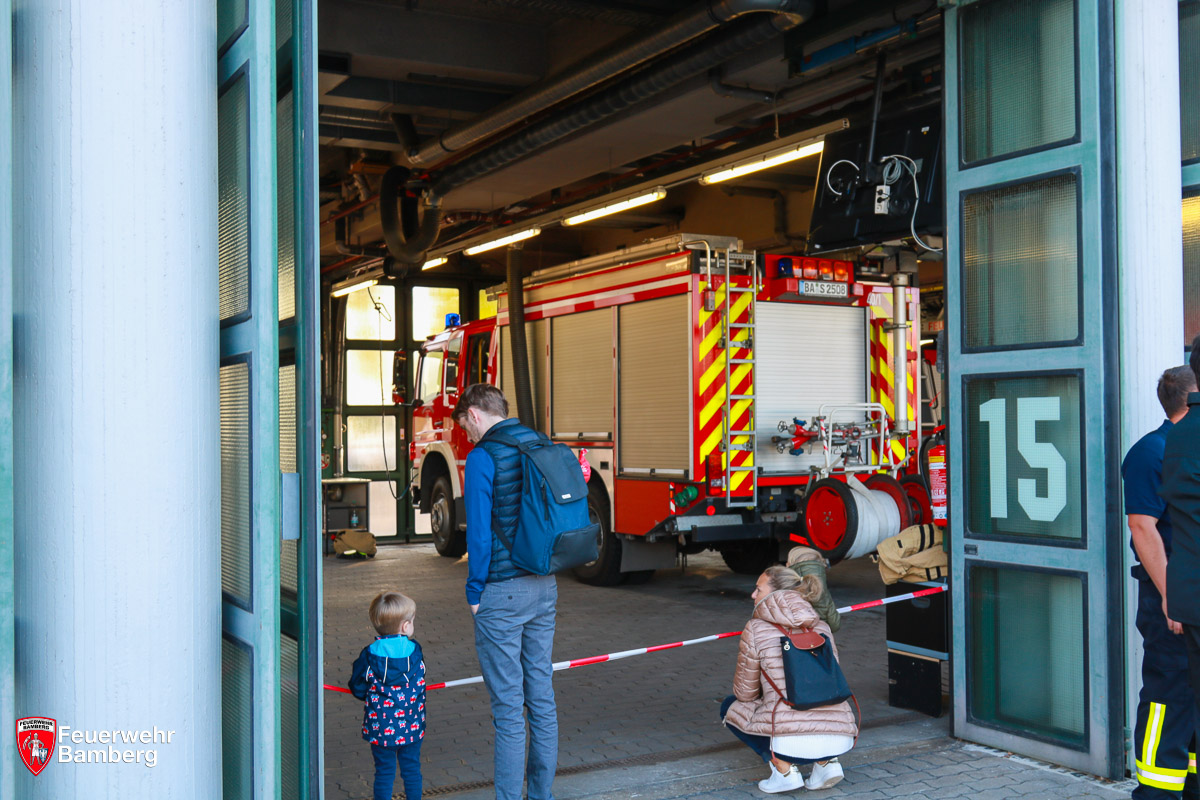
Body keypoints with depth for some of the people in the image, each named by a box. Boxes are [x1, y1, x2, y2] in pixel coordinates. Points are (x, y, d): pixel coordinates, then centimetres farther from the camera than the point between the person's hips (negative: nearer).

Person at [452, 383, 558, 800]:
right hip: (545, 587, 7)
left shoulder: (483, 457, -12)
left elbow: (480, 531, -15)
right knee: (542, 698, 13)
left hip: (502, 593, -7)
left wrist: (475, 592, -4)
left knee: (508, 707, -1)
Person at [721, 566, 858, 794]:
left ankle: (783, 768, 6)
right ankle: (826, 763, 14)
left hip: (792, 742, -5)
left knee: (730, 706, 21)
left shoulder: (756, 629, 2)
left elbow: (744, 693, 9)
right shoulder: (822, 628, 15)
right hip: (841, 742, 6)